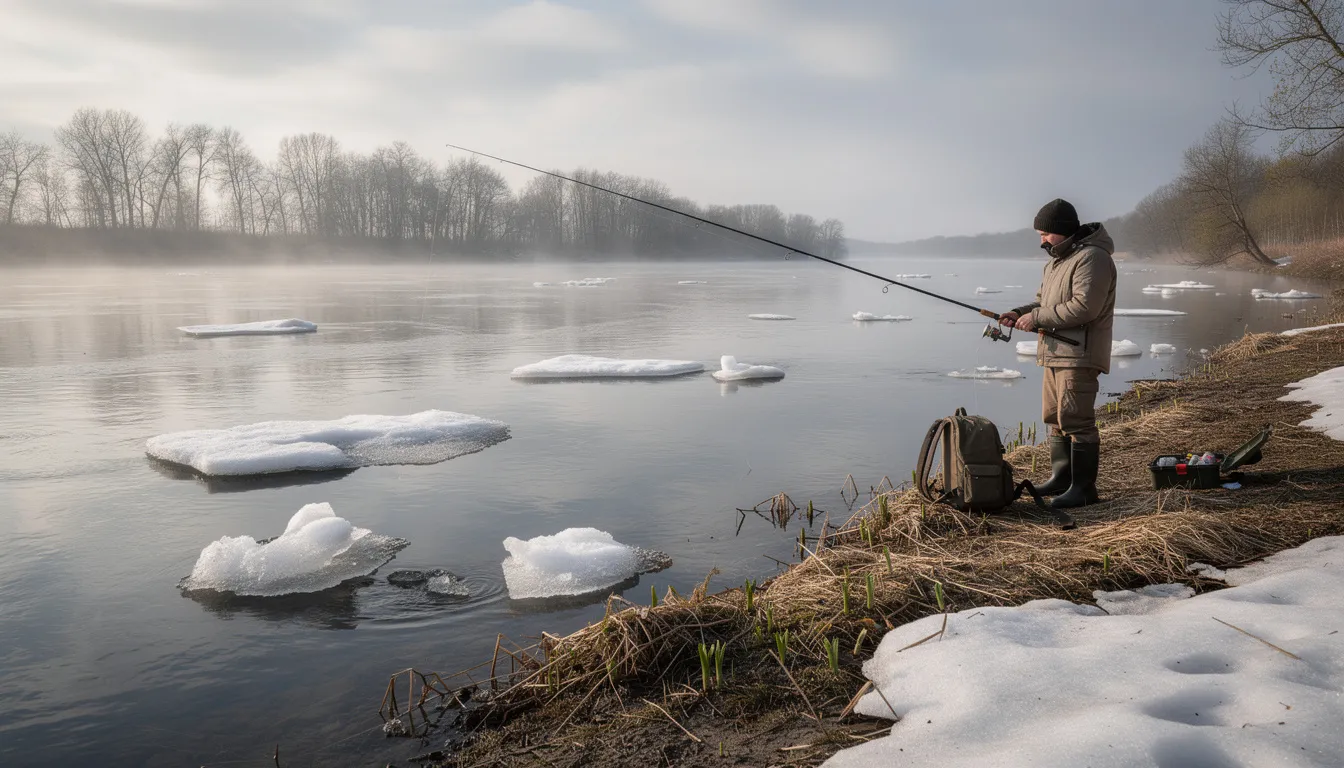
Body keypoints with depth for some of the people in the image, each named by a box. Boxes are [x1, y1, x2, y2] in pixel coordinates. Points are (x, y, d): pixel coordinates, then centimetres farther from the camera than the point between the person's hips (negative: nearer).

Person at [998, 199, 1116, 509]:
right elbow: (1044, 301, 23)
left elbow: (1084, 306, -24)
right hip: (1054, 354, 10)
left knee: (1076, 421, -9)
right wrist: (1020, 313, 3)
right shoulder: (1057, 259, 19)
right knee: (1055, 419, 16)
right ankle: (1061, 478, 26)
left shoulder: (1092, 258, -14)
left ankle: (1083, 488, -4)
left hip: (1079, 356, -10)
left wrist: (1037, 318, -19)